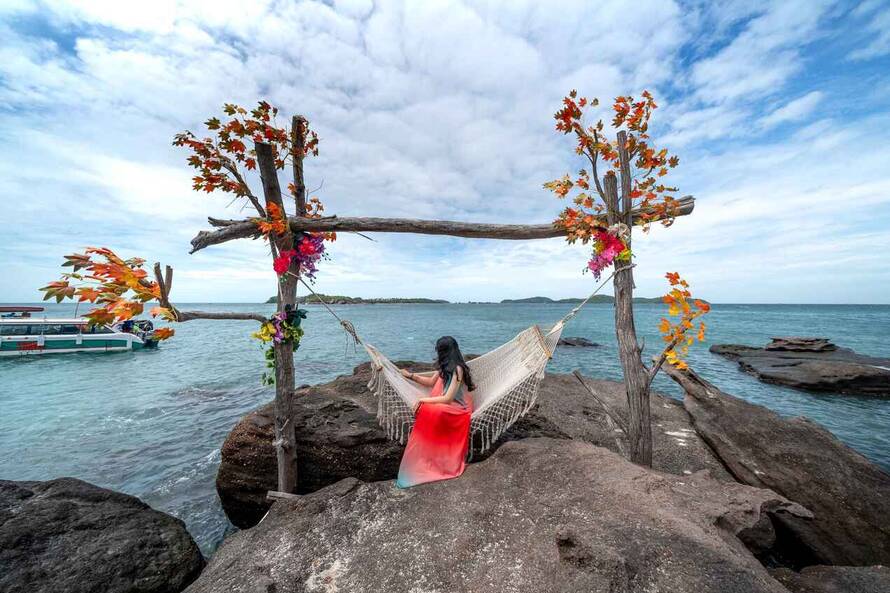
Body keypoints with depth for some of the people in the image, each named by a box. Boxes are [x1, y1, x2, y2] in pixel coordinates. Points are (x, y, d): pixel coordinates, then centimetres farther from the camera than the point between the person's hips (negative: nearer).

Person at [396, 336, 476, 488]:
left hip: (457, 409, -9)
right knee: (423, 410, -14)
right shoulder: (446, 366, 6)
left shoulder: (457, 369, -20)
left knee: (428, 410, -30)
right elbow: (431, 382, 19)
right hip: (444, 406, 9)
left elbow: (448, 398, -23)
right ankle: (424, 459, -9)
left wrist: (423, 400, -20)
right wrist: (410, 375, 14)